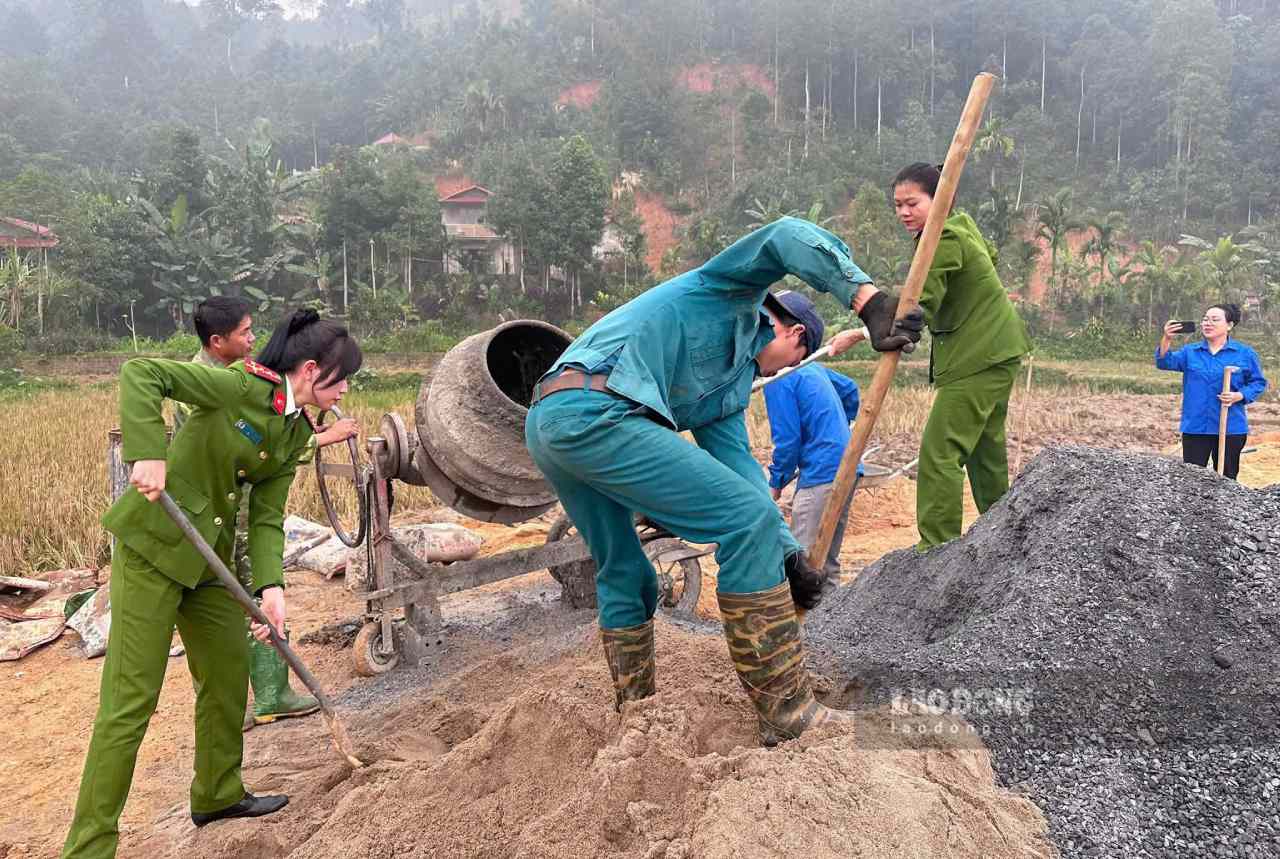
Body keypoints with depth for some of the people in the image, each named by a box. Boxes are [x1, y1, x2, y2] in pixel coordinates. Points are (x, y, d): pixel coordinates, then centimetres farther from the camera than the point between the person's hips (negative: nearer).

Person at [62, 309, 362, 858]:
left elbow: (267, 515, 1)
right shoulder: (240, 385, -18)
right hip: (152, 543, -8)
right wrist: (149, 454, -34)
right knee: (131, 699, -5)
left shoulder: (297, 433, 5)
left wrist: (271, 586, -12)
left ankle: (217, 795, 38)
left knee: (229, 674, 17)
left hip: (209, 556, 8)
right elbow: (140, 373, -24)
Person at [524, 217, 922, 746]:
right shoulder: (735, 293, 14)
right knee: (750, 522, -10)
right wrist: (871, 302, -13)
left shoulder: (730, 388, 32)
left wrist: (789, 556, 12)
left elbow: (738, 465, 22)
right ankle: (787, 715, -5)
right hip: (594, 411, -11)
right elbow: (787, 237, -6)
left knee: (623, 577, 23)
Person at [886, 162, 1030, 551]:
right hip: (995, 351, 11)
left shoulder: (944, 239, -19)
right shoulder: (961, 223, 10)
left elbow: (921, 304, -31)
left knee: (939, 450, -13)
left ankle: (937, 546, -12)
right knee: (984, 444, 22)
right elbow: (990, 256, 30)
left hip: (978, 358, -11)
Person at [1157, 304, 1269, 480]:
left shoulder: (1245, 353, 1)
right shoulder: (1190, 351, 5)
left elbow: (1258, 383, 5)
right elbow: (1165, 362, -10)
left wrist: (1239, 396, -15)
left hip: (1231, 429, -1)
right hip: (1194, 427, 1)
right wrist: (1167, 339, -28)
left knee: (1226, 479, 10)